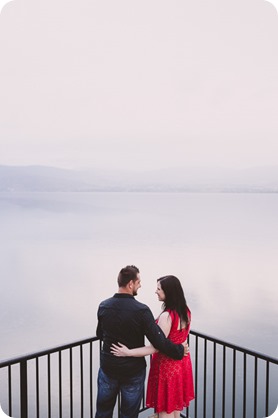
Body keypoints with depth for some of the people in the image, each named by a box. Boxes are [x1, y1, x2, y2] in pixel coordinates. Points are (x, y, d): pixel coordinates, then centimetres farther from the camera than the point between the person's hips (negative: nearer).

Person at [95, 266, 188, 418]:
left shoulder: (103, 307, -8)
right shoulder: (141, 310, -22)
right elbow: (159, 341, -22)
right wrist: (179, 350, -5)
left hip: (107, 367, 4)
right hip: (133, 371, -3)